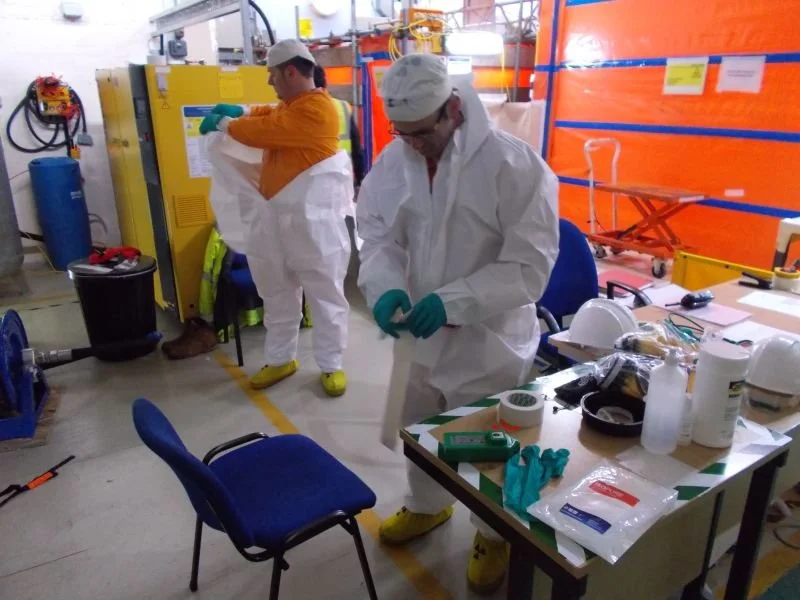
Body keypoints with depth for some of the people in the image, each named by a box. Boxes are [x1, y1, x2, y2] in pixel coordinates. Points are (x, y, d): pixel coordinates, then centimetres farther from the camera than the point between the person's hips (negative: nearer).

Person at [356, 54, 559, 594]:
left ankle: (495, 535, 45)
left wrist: (453, 301, -31)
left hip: (491, 338, -4)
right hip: (419, 333, 5)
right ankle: (428, 506, 55)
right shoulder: (392, 161, -5)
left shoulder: (513, 163, -20)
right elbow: (379, 236, 1)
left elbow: (531, 264, -21)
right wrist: (387, 288, -21)